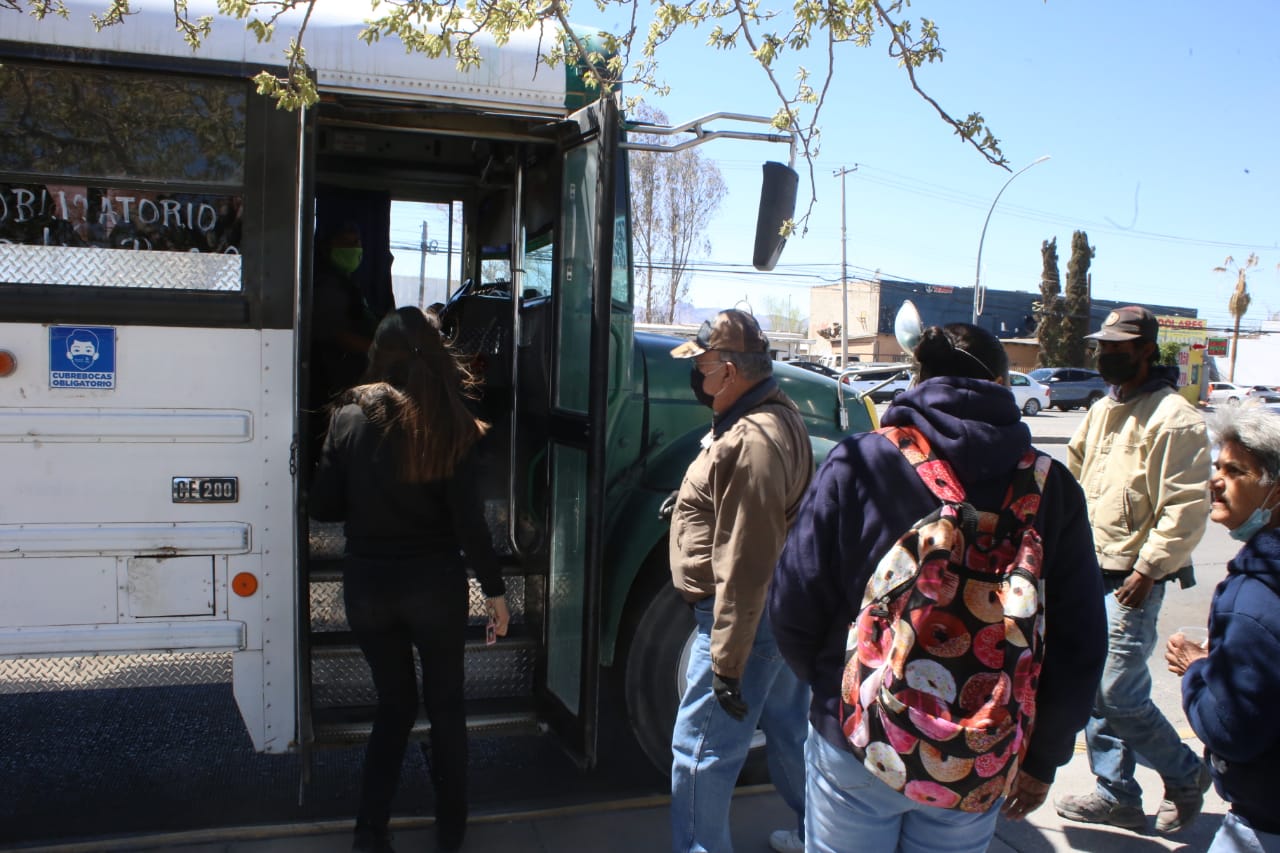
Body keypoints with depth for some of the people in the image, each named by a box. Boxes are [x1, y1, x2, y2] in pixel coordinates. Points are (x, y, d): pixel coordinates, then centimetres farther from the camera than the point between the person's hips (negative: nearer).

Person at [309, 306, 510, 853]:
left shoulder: (350, 417, -4)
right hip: (433, 583, -2)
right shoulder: (447, 423, -11)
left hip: (367, 583, 2)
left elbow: (323, 507, -1)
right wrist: (493, 588, -4)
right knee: (445, 705, 16)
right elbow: (466, 518, -13)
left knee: (394, 704, 20)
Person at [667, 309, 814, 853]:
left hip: (745, 619, -10)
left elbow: (743, 567, -28)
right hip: (786, 607, 11)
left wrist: (727, 663, -24)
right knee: (791, 727, 24)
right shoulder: (780, 414, 6)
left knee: (701, 748, 2)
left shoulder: (749, 443, -27)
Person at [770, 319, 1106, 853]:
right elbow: (1079, 648, -3)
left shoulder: (857, 466, -12)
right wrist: (1042, 758, 11)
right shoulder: (1050, 488, -5)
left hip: (855, 746, -1)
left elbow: (794, 607, -11)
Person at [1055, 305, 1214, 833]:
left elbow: (1187, 506, -18)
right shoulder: (1102, 410, 14)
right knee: (1095, 690, 12)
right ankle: (1116, 795, 25)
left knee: (1121, 695, -6)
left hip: (1131, 580, -8)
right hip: (1088, 574, 8)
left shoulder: (1173, 417, -13)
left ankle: (1186, 776, 19)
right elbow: (1074, 476, 23)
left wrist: (1148, 569, -19)